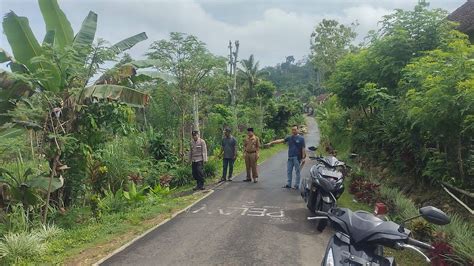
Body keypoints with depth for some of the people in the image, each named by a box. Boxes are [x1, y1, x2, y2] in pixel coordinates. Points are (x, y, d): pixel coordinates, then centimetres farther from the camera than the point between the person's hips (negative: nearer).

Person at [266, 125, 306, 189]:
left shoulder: (301, 138, -4)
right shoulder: (289, 138, 9)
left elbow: (303, 148, -6)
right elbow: (280, 140, 4)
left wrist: (303, 157, -12)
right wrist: (271, 143, -3)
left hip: (297, 157, -5)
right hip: (290, 157, 5)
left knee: (297, 172, 1)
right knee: (289, 171, 9)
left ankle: (297, 185, 8)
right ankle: (288, 184, 17)